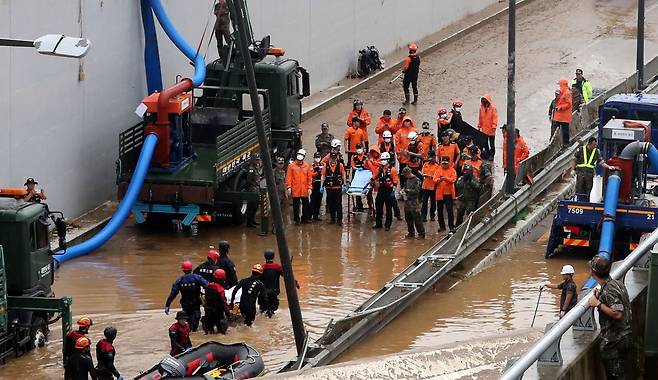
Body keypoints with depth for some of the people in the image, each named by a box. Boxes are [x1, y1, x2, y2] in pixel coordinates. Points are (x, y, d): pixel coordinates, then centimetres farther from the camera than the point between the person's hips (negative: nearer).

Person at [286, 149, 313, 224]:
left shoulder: (307, 166, 4)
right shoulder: (292, 166, -1)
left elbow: (310, 178, 6)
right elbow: (288, 177, -3)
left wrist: (310, 188, 0)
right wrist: (288, 187, -10)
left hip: (304, 190, 2)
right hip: (295, 190, -2)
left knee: (306, 205, 8)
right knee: (296, 205, 4)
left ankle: (305, 218, 18)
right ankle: (297, 219, 12)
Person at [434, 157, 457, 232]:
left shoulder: (452, 170, 2)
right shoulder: (438, 170, 10)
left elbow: (453, 179, -11)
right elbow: (435, 179, -1)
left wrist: (445, 178, -27)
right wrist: (439, 179, -23)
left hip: (448, 193, -4)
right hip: (439, 193, 4)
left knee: (450, 210, -8)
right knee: (439, 211, 9)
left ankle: (451, 226, -3)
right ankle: (442, 226, 21)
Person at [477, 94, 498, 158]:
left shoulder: (493, 108, -11)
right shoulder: (481, 107, 4)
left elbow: (495, 117, -13)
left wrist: (494, 126, -18)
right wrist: (479, 126, 13)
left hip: (491, 129, -5)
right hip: (484, 129, 5)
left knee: (492, 143, 5)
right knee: (485, 143, 13)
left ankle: (492, 155, 13)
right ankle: (487, 154, 24)